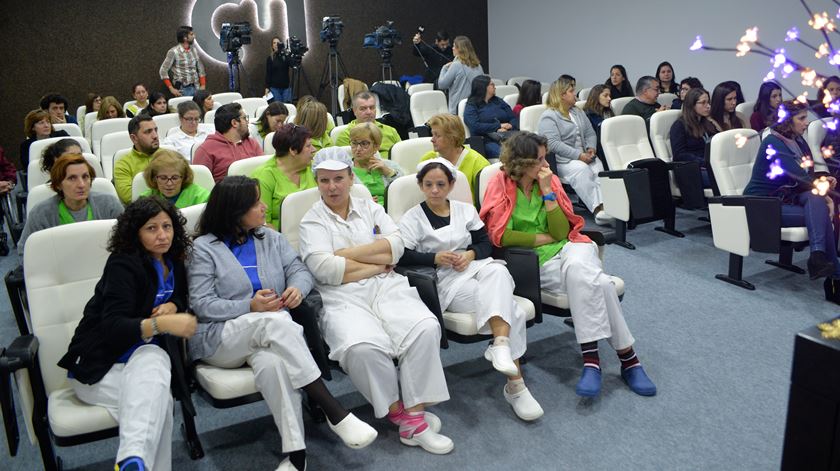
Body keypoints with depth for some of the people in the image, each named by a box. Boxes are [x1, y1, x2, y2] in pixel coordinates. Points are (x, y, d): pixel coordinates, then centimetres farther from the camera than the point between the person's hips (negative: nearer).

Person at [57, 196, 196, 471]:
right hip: (98, 366, -4)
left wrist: (171, 306, -1)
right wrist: (161, 324, -40)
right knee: (158, 402, -32)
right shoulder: (123, 263, -12)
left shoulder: (173, 263, 7)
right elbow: (113, 327, -23)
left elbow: (180, 297, 24)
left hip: (142, 357, 4)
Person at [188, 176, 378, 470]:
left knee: (273, 363, -36)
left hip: (269, 335, 3)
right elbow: (201, 304, -6)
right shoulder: (205, 248, 2)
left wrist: (298, 288, -18)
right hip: (220, 338, -3)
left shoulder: (271, 238, 16)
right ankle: (334, 411, -36)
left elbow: (300, 270, 8)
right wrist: (250, 307, -20)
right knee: (273, 321, -36)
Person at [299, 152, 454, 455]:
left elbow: (396, 245, 2)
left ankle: (415, 410, -15)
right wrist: (378, 263, -2)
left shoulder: (370, 208, 18)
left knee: (425, 328, -26)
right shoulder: (312, 221, 8)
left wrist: (347, 253, -5)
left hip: (386, 288, 3)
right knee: (363, 347, -34)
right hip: (342, 298, -3)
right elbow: (324, 269, -9)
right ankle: (397, 410, -11)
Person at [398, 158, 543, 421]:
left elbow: (485, 243, 14)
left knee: (497, 272, -35)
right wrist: (436, 258, -17)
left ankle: (501, 344, -45)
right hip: (446, 280, -4)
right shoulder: (413, 218, 7)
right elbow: (403, 256, -5)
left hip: (476, 266, 4)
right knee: (507, 306, -28)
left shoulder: (465, 210, 20)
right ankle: (515, 383, -33)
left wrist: (470, 254, -8)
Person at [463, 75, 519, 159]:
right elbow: (475, 126, -8)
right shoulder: (471, 106, 10)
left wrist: (509, 126, -6)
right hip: (488, 140, -4)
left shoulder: (498, 101, 25)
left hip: (507, 136, 5)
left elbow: (514, 119, 18)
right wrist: (499, 126, -6)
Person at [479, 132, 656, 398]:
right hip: (537, 261, -3)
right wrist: (544, 238, -6)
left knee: (578, 270, -34)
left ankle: (591, 359, -27)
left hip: (568, 247, 3)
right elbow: (499, 235, -13)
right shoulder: (501, 186, -3)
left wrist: (547, 191, -9)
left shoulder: (549, 180, 7)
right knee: (599, 283, -28)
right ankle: (627, 357, -20)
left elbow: (562, 231, -1)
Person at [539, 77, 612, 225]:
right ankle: (597, 209, -49)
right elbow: (553, 144, -15)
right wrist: (579, 156, -19)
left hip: (585, 157, 6)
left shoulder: (578, 112, 24)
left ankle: (603, 205, -46)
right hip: (562, 160, -6)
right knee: (581, 170, -36)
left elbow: (591, 134, 22)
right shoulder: (549, 117, -2)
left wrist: (591, 148, -2)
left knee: (599, 168, -27)